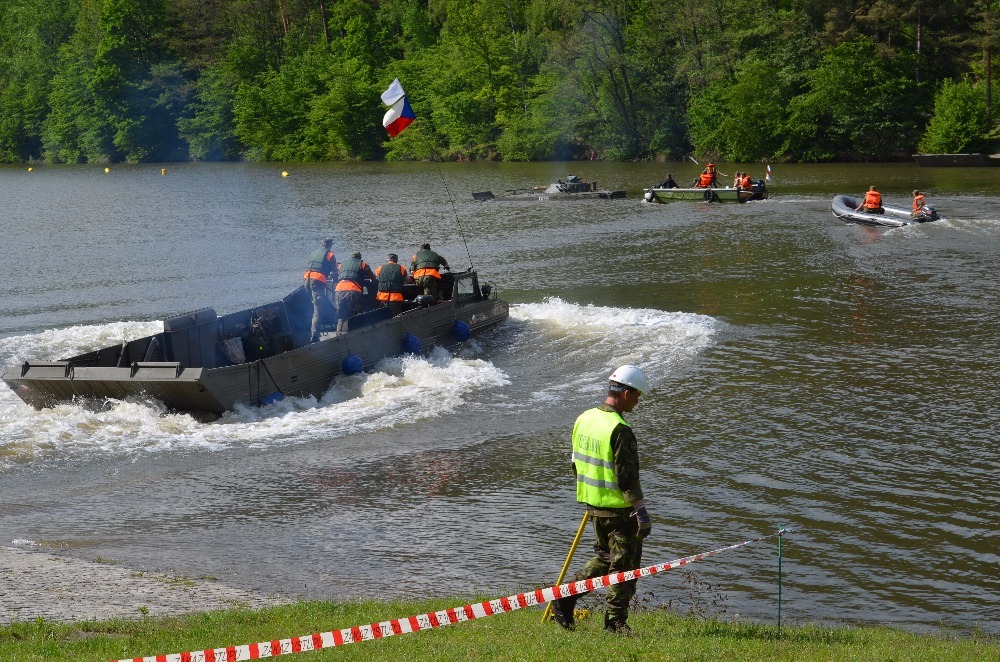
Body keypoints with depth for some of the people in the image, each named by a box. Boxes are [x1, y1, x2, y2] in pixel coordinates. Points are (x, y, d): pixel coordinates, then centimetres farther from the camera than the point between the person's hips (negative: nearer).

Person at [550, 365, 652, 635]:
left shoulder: (584, 419, 5)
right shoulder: (620, 430, -21)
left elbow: (576, 463, 14)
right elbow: (627, 477, -21)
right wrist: (641, 512, -16)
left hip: (593, 503, 8)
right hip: (619, 509, -8)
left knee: (604, 557, 22)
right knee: (624, 565, 5)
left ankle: (564, 598, 15)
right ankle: (616, 622, 11)